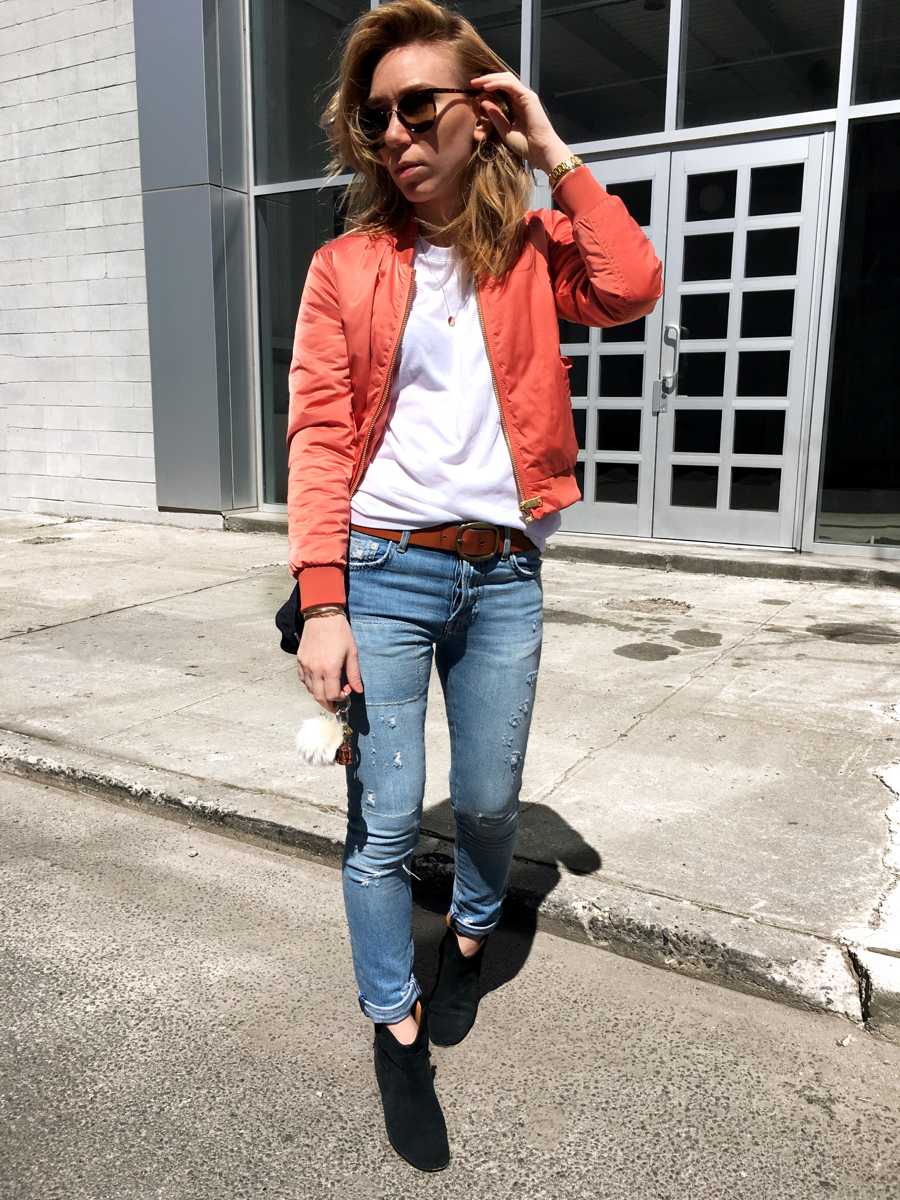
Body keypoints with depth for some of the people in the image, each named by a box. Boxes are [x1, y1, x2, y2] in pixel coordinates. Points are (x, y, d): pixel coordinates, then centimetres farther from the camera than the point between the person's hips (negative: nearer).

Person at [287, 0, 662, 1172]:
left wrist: (556, 159, -4)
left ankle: (470, 936, 44)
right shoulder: (347, 265, 2)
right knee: (385, 821, 1)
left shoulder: (533, 250, 7)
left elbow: (631, 290, -13)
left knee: (490, 800, 11)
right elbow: (319, 434, -6)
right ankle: (397, 1030, 24)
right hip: (385, 571, -1)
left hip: (505, 573, 2)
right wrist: (323, 605, -13)